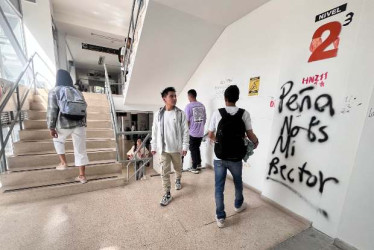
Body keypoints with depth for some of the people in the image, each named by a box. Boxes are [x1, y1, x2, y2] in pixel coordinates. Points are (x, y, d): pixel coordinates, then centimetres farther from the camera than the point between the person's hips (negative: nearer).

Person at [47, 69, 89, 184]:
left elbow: (52, 110, -7)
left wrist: (51, 127, -3)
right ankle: (82, 175, 13)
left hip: (64, 124, -3)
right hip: (79, 124, 3)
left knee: (58, 140, 30)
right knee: (80, 150, 6)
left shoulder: (54, 91, 1)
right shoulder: (77, 92, 13)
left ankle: (63, 162, 22)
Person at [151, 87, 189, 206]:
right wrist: (154, 146, 4)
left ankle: (178, 180, 53)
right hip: (163, 149, 1)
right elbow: (155, 131, 3)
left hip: (176, 148, 0)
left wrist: (185, 147, -10)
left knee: (178, 168, 21)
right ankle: (167, 194, 24)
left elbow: (185, 131, -7)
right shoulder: (158, 114, -4)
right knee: (164, 172, 6)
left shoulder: (180, 114, -9)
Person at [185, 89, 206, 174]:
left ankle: (195, 168, 17)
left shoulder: (189, 106, -13)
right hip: (201, 132, 5)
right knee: (197, 148, 21)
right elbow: (205, 119, 8)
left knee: (193, 150, 8)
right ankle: (199, 163, 33)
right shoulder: (202, 105, 3)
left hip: (192, 133, -5)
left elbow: (187, 121, -14)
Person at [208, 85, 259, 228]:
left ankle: (220, 217, 25)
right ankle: (238, 205, 52)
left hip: (219, 158, -1)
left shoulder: (217, 113, -8)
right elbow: (250, 135, -2)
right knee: (238, 183, 27)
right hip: (236, 158, 2)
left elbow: (210, 135, -2)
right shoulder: (244, 114, -7)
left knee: (219, 187, 14)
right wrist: (256, 142, 20)